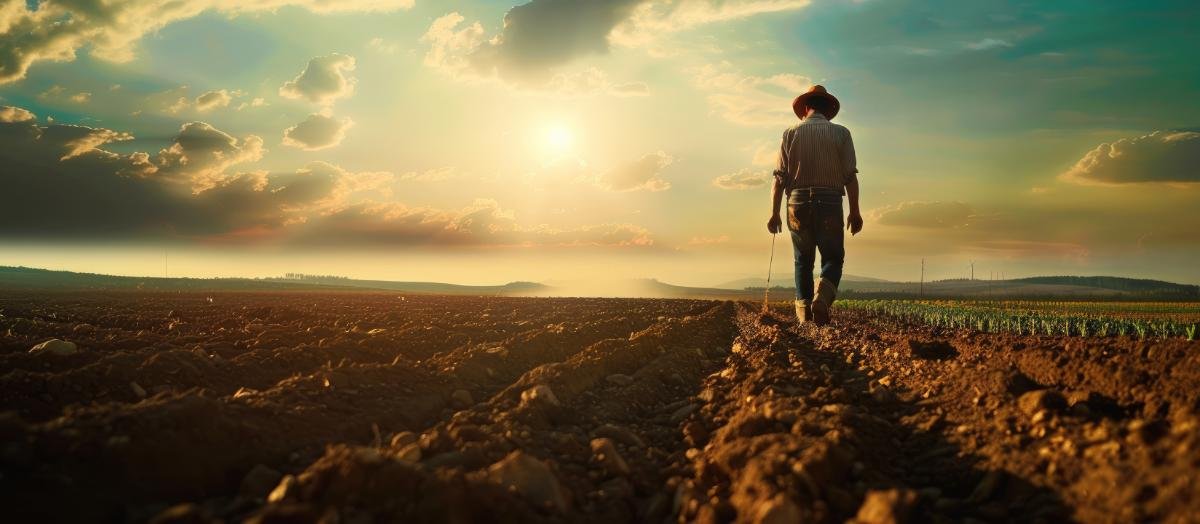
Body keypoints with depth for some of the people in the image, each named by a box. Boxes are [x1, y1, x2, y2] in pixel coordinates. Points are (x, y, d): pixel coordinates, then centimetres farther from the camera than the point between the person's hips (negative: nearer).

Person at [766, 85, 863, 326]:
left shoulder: (791, 133, 5)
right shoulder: (841, 133, 3)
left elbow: (780, 177, 0)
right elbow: (850, 176, -2)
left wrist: (774, 213, 3)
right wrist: (855, 212, 3)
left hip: (798, 202, 1)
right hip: (830, 203, -1)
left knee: (803, 260, 14)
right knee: (833, 258, 10)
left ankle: (803, 309, 8)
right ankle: (822, 297, -17)